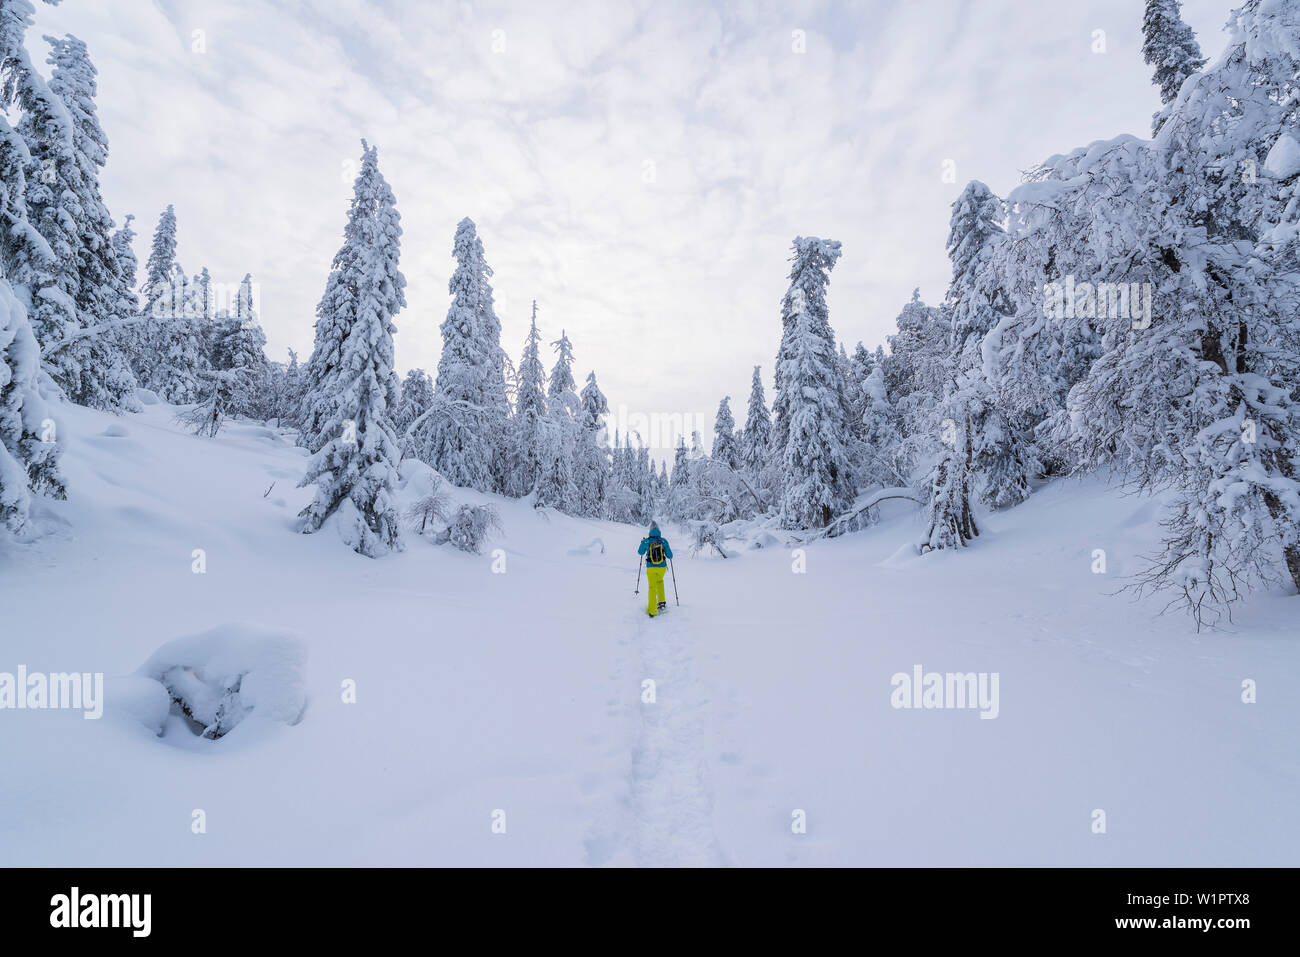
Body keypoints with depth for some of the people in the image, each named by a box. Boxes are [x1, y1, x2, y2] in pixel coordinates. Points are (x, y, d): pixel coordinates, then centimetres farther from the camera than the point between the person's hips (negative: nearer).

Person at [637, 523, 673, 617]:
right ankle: (662, 602, 27)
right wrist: (667, 550, 21)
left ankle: (652, 611, 7)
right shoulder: (664, 541, -7)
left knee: (651, 587, 11)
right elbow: (670, 556, -1)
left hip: (651, 568, -1)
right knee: (659, 581, 31)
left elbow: (640, 552, 10)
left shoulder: (646, 541, -8)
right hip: (662, 567, 1)